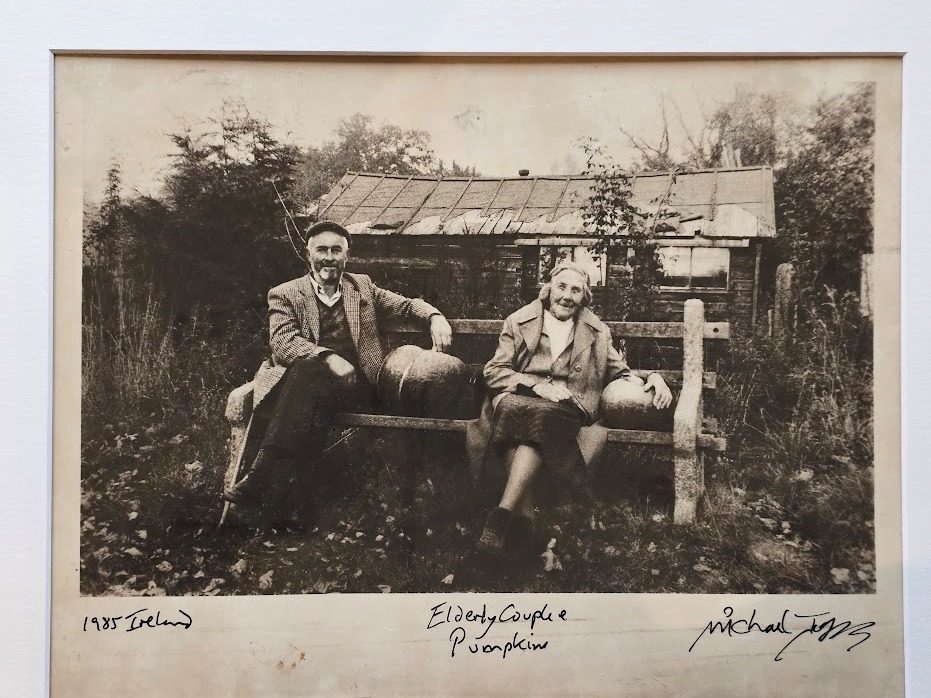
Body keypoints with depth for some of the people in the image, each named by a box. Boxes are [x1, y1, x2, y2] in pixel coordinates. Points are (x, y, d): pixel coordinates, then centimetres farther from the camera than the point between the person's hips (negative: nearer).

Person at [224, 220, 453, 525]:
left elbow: (407, 305, 24)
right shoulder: (285, 294, 12)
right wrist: (328, 357, -21)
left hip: (354, 383, 0)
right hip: (305, 379, 0)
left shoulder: (362, 286, 21)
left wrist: (435, 316, 1)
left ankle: (262, 476, -37)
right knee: (306, 369, -37)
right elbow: (282, 342, -3)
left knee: (308, 378, -33)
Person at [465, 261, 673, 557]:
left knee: (540, 421, -37)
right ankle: (523, 515, -40)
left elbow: (619, 373, 27)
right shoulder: (519, 321, 13)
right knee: (514, 410, -38)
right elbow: (493, 372, 7)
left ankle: (501, 515, -39)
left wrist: (651, 377, 4)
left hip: (566, 415, 0)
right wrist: (538, 385, -9)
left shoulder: (597, 332, 19)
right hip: (516, 404, 0)